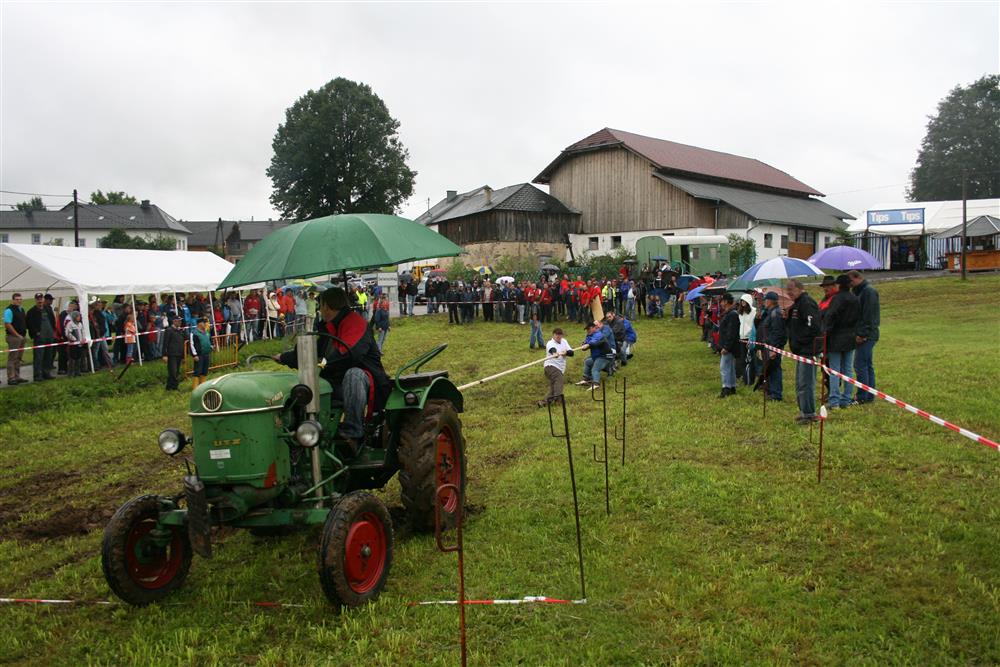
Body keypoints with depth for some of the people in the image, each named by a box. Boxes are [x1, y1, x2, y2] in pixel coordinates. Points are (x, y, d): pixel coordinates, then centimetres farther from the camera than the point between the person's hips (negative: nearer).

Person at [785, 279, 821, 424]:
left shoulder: (807, 303, -15)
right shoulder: (797, 303, 17)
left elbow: (812, 326, -24)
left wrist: (800, 342, -17)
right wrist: (788, 314, 7)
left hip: (807, 350, -11)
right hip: (800, 350, 11)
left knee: (805, 383, -8)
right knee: (800, 383, 16)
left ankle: (809, 414, -4)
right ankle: (804, 411, 24)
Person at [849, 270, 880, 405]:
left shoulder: (869, 292, -13)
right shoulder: (859, 292, 17)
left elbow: (869, 316, -19)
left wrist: (862, 334, -21)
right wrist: (858, 333, 13)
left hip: (866, 336, -10)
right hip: (867, 336, 10)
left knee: (860, 365, -9)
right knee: (868, 365, 13)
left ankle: (862, 397, -5)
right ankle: (869, 395, 19)